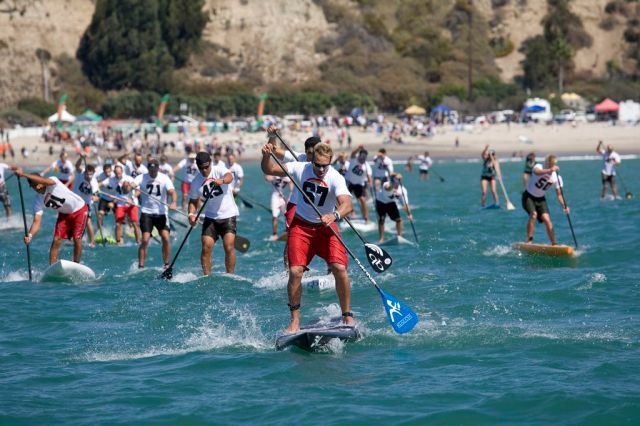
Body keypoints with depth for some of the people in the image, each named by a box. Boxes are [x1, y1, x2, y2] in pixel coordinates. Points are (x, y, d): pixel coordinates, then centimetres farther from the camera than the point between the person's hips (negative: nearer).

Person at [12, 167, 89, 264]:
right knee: (56, 240, -7)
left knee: (77, 238, -13)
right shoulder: (38, 201, -17)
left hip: (79, 210, -5)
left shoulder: (52, 181, -29)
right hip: (64, 214, 5)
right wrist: (30, 235, -42)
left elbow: (44, 181, -52)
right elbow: (37, 221, -22)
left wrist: (23, 174, -60)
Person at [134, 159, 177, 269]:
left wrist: (173, 202, -39)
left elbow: (172, 192, -18)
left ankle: (166, 265, 3)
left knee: (166, 238, -11)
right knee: (145, 240, -11)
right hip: (146, 212, -1)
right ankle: (140, 266, -3)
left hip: (161, 212, 1)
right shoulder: (142, 178, -5)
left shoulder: (164, 178, -6)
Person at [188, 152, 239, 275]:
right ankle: (206, 276, -1)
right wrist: (191, 214, -11)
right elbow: (193, 201, 9)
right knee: (206, 247, -8)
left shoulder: (219, 170, -11)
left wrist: (221, 181, -56)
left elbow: (229, 177, -32)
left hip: (228, 215, -3)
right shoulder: (196, 182, 1)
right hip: (211, 217, 3)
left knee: (229, 247, -14)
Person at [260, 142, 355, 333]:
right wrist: (266, 156, -34)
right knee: (295, 272, -12)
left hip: (326, 227, -1)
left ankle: (347, 316, -1)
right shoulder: (300, 169, -12)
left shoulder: (336, 178, -19)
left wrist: (335, 215, -55)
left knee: (340, 269, -16)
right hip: (301, 226, 1)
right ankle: (295, 320, 2)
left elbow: (347, 204, -34)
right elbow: (269, 169, -12)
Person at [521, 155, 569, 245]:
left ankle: (554, 243, -8)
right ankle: (529, 240, -19)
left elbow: (559, 194, -3)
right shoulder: (539, 167, -18)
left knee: (546, 219, -12)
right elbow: (537, 172, -44)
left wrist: (564, 206, -20)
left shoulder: (556, 178, -7)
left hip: (540, 199, 4)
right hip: (528, 196, -4)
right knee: (533, 214, -26)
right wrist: (549, 170, -59)